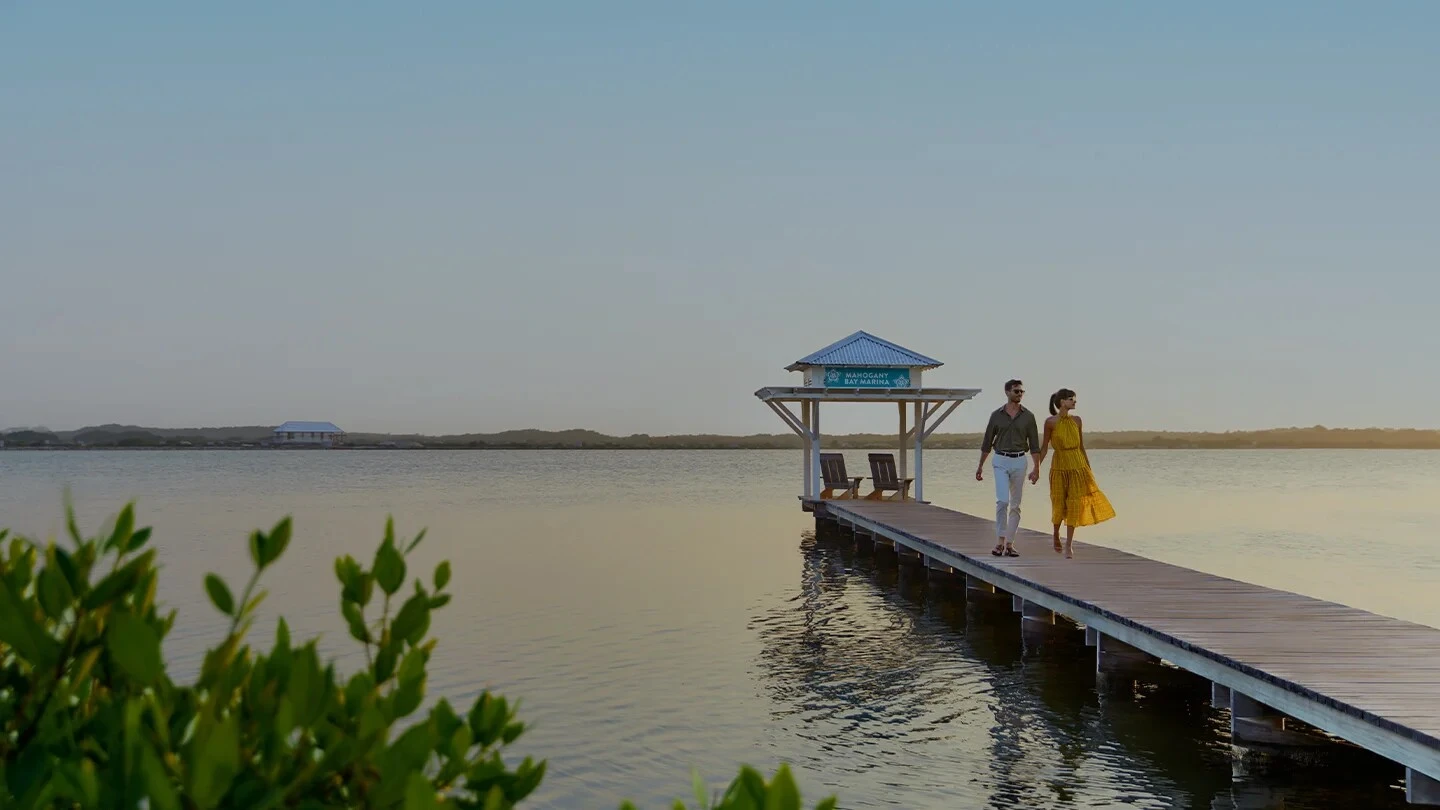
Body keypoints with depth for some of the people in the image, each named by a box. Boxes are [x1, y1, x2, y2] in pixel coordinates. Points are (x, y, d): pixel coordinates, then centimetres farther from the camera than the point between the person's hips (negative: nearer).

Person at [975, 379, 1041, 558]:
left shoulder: (1028, 416, 3)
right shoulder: (997, 415, 3)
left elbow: (1034, 444, 2)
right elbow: (987, 443, 9)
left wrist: (1036, 469, -5)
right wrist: (980, 466, 9)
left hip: (1019, 461, 2)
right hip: (1001, 461, -1)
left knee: (1015, 504, 4)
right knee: (1002, 501, -15)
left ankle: (1009, 543, 10)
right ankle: (1000, 541, -9)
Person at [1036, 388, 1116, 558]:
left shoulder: (1076, 420, 6)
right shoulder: (1050, 422, -5)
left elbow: (1081, 446, 12)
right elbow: (1045, 447, -1)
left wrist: (1088, 468, 14)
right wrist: (1037, 467, -6)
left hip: (1078, 466, 3)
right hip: (1059, 467, -3)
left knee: (1074, 504, -1)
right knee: (1059, 504, 2)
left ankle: (1069, 544, 6)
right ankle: (1056, 535, 31)